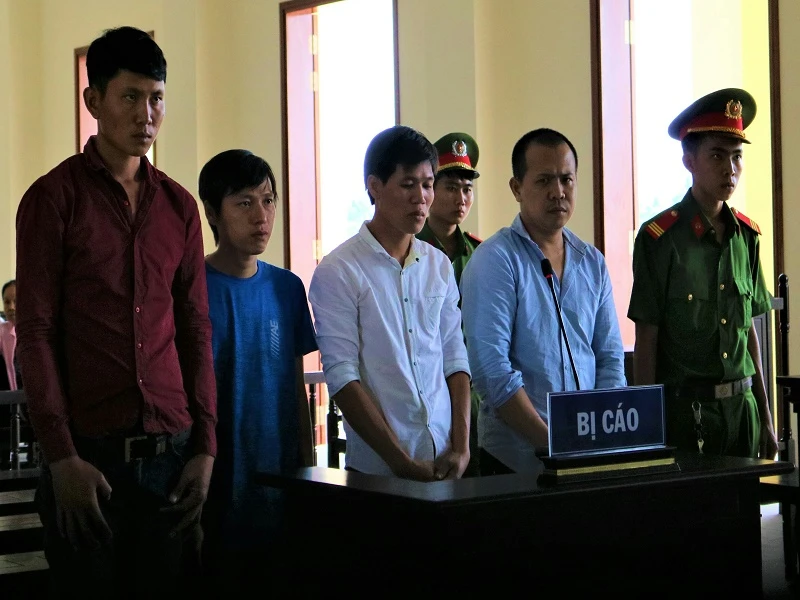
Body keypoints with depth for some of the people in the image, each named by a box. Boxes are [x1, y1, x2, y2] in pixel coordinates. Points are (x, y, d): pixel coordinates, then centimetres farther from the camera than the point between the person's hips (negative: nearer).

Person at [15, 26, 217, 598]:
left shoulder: (180, 207, 12)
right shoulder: (54, 197, 0)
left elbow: (196, 332, 12)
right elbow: (36, 332, -5)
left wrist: (206, 445, 4)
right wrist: (62, 456, -12)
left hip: (171, 448, 4)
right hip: (87, 449, -3)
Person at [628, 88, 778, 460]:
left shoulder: (746, 235, 7)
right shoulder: (660, 238, -10)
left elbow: (749, 331, 13)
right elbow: (646, 342, -8)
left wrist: (765, 417, 13)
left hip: (741, 406, 5)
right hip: (684, 410, -5)